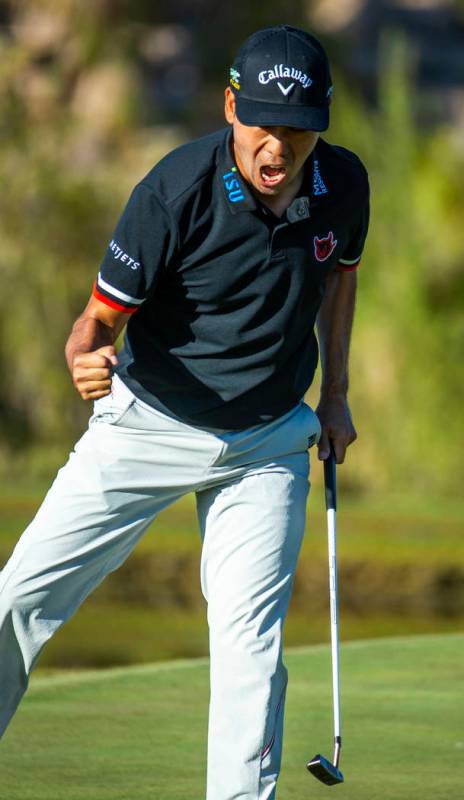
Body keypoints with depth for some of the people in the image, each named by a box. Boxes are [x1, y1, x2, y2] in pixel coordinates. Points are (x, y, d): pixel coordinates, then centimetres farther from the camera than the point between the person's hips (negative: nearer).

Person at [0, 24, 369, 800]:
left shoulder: (342, 184, -10)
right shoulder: (175, 192, -24)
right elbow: (99, 319, -17)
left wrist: (335, 393, 11)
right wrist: (86, 362, -40)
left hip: (268, 445, 2)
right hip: (149, 427, -2)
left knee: (249, 636, -11)